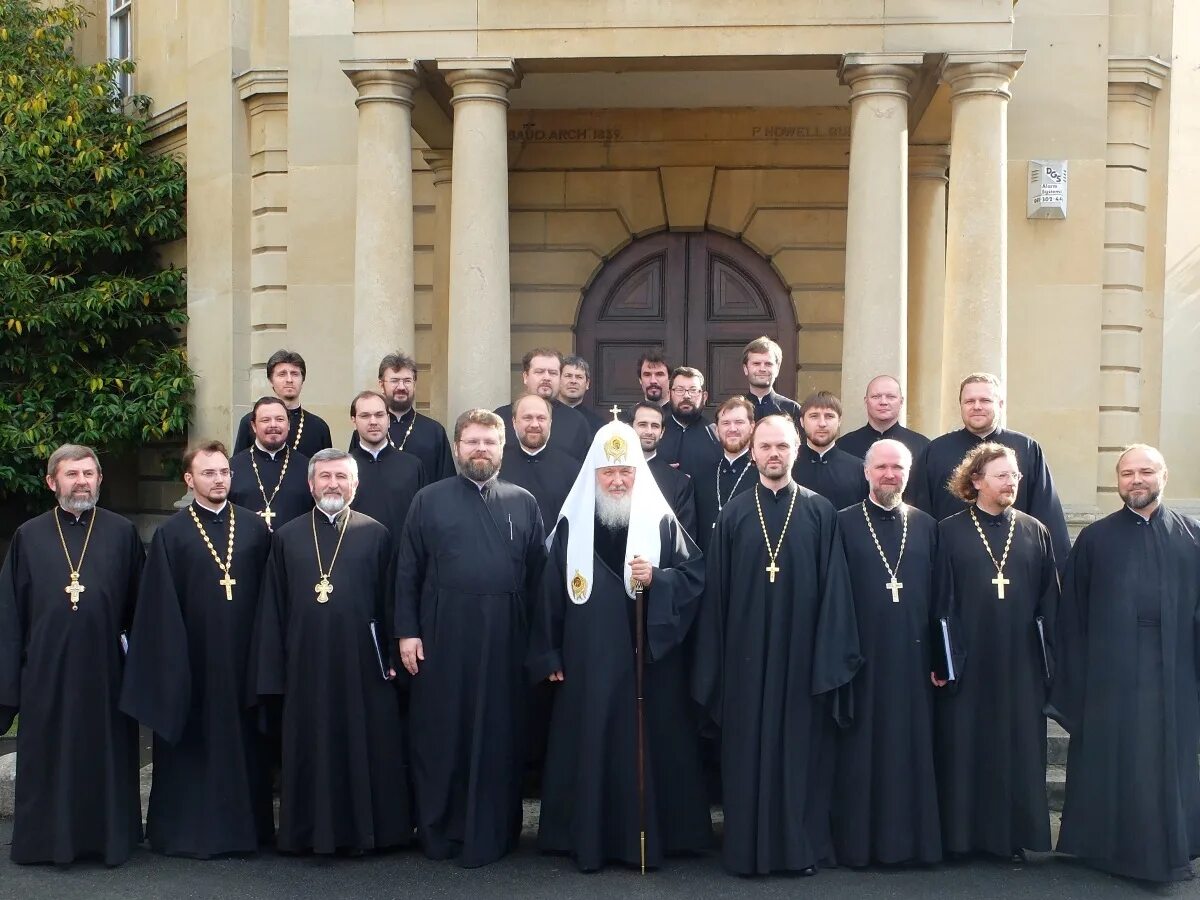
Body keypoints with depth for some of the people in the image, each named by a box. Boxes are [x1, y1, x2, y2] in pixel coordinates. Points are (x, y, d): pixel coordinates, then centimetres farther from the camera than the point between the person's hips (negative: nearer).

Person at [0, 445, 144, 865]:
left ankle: (109, 836, 23)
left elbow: (139, 607, 3)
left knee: (106, 758, 8)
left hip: (105, 671, 0)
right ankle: (47, 839, 23)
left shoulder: (123, 533, 2)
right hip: (46, 673, 1)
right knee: (48, 760, 9)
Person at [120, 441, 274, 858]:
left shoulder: (254, 527, 5)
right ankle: (189, 827, 17)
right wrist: (170, 661, -8)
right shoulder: (171, 534, -1)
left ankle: (245, 822, 21)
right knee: (194, 742, 6)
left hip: (243, 656, 2)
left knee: (243, 740, 10)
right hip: (193, 657, -2)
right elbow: (161, 606, -4)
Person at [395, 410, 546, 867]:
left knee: (499, 735, 6)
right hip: (442, 634, 0)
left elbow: (538, 573, 5)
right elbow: (408, 572, 4)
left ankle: (492, 833, 18)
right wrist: (407, 632, -3)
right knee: (440, 733, 7)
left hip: (505, 637, 1)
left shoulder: (523, 503, 7)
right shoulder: (429, 500, 6)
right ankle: (439, 831, 21)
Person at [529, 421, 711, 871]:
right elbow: (551, 591, 3)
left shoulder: (661, 521, 1)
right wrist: (549, 655, 1)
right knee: (590, 746, 5)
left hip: (649, 659, -1)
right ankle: (588, 838, 16)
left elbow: (696, 575, 1)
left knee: (647, 744, 3)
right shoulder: (571, 524, 3)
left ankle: (649, 836, 15)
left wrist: (657, 579, -18)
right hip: (588, 661, 1)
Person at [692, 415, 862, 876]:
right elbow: (715, 591, 4)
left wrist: (832, 658, -7)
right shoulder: (733, 514, 4)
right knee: (748, 750, 6)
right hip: (747, 654, 1)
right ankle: (748, 848, 16)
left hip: (802, 651, -1)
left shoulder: (820, 511, 2)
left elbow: (833, 587, -1)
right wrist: (713, 663, 0)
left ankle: (803, 846, 18)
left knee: (802, 747, 6)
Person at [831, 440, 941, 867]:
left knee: (914, 747, 7)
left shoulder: (926, 526, 10)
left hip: (912, 655, 3)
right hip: (862, 655, -2)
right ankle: (859, 841, 13)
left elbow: (939, 595, 9)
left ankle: (915, 838, 18)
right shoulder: (844, 523, 1)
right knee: (861, 750, 3)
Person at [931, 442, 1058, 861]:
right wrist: (941, 661, -7)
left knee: (1018, 749, 6)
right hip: (966, 664, -2)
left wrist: (1050, 662, 3)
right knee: (964, 749, 4)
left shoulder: (1035, 532, 6)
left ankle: (1014, 834, 17)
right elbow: (940, 602, -3)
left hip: (1019, 664, 2)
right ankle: (962, 835, 14)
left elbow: (1047, 603, 6)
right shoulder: (950, 532, -1)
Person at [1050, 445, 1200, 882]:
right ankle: (1108, 845, 20)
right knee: (1110, 761, 7)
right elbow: (1072, 615, 2)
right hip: (1109, 671, -1)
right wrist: (1074, 678, -2)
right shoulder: (1094, 538, 4)